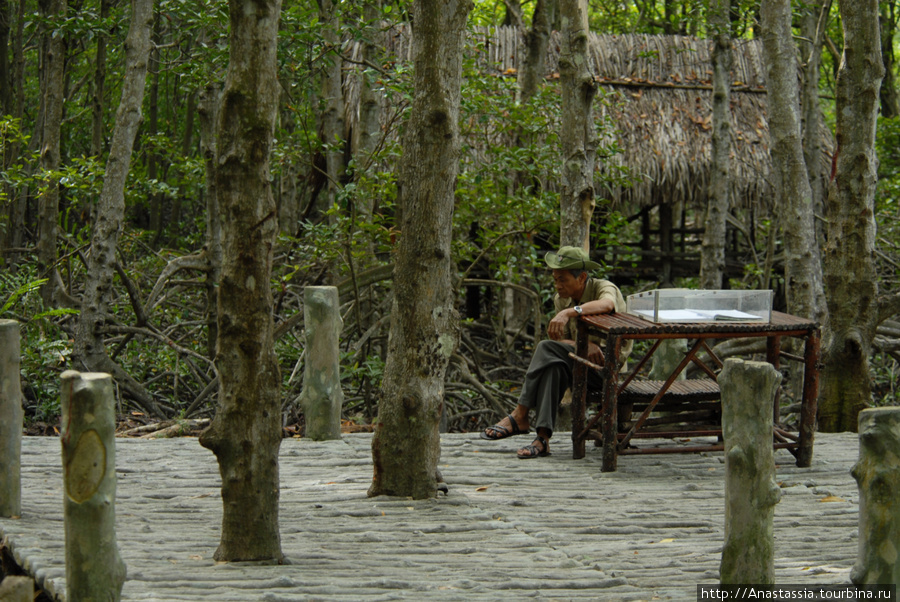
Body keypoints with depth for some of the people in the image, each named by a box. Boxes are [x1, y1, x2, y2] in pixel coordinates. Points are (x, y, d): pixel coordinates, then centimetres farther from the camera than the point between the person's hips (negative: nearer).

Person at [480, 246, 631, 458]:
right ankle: (543, 437, -37)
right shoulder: (561, 299, 7)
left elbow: (606, 305, -38)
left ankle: (519, 416, -25)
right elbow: (562, 339, 3)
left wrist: (569, 313, -51)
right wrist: (586, 344, -19)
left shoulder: (605, 288, -12)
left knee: (547, 349, -28)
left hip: (609, 363, -5)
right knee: (554, 367, -31)